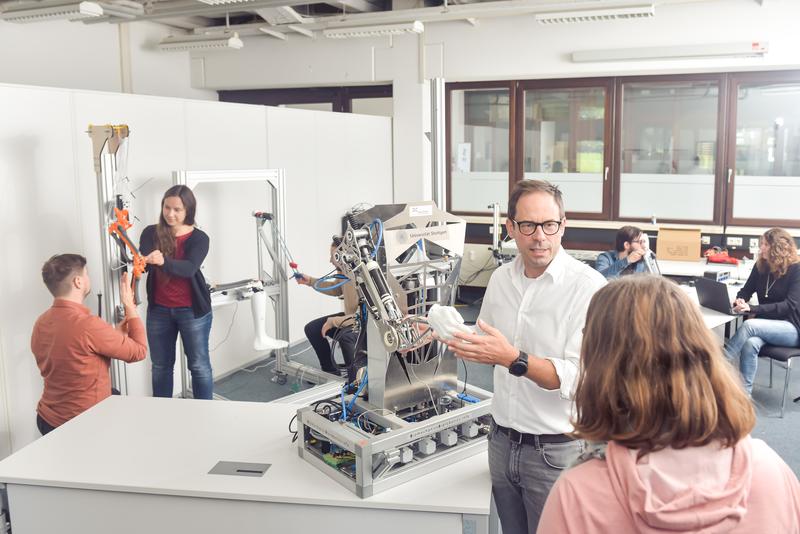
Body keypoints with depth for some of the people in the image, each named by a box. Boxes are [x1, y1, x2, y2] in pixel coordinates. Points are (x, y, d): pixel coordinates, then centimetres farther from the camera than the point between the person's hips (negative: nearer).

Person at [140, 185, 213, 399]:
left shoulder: (199, 238, -8)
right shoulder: (151, 233, -1)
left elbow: (189, 268, -25)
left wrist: (163, 262, -44)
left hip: (192, 310, -3)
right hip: (159, 310, 3)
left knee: (199, 365, 6)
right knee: (160, 365, 14)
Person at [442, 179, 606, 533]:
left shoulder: (588, 287, -17)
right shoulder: (500, 279, 3)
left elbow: (577, 378, -23)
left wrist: (513, 359, -32)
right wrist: (463, 343, -1)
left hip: (556, 450, -6)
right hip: (502, 441, 6)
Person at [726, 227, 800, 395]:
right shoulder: (761, 266, 4)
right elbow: (746, 290, 13)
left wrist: (752, 308, -30)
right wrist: (740, 300, -13)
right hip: (766, 323, 4)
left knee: (749, 325, -33)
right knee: (750, 343, -32)